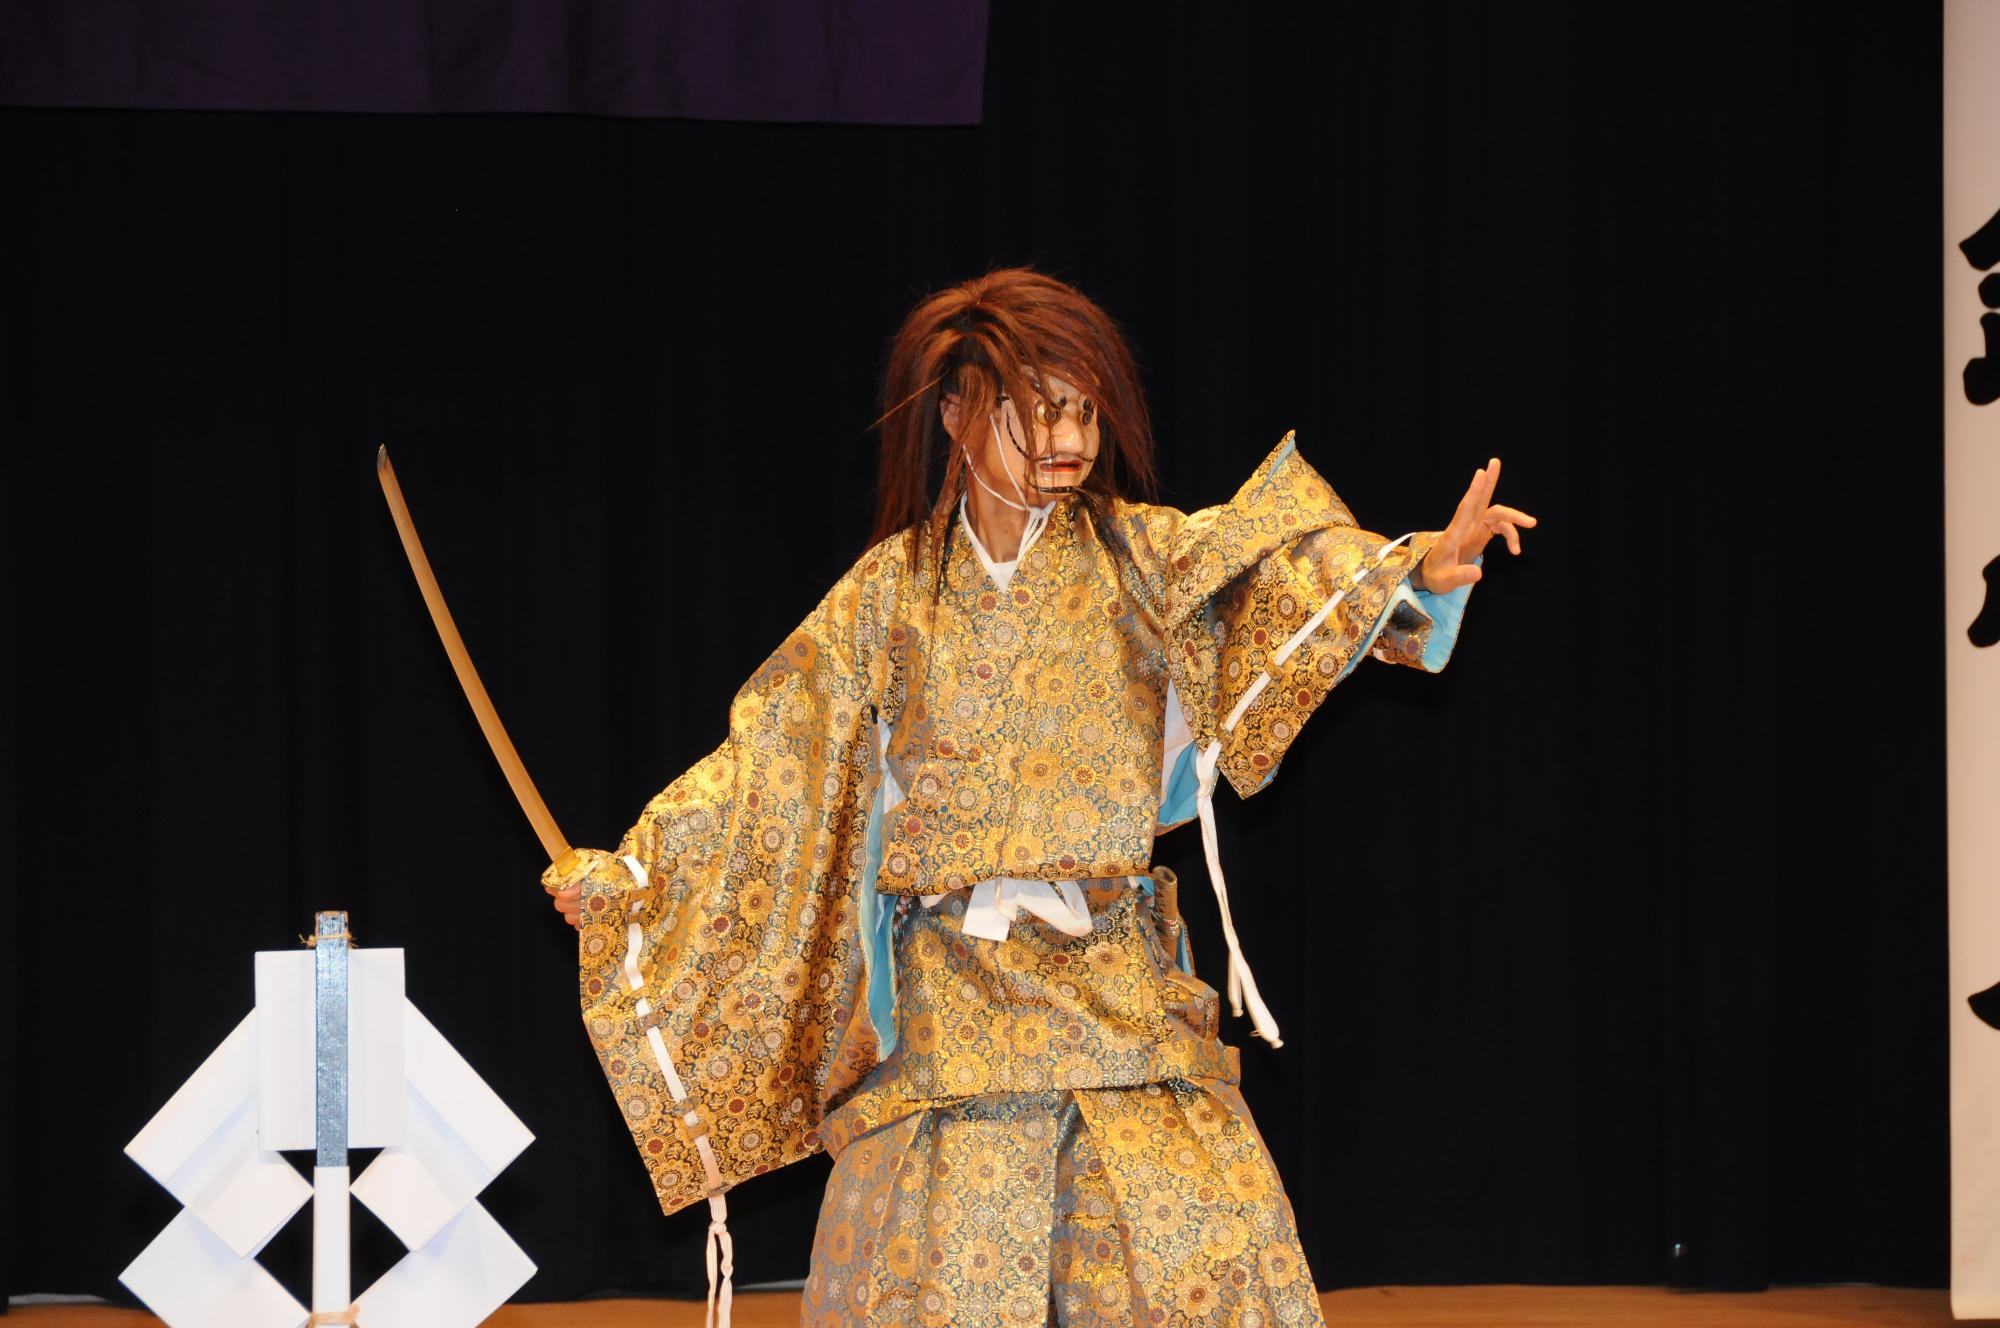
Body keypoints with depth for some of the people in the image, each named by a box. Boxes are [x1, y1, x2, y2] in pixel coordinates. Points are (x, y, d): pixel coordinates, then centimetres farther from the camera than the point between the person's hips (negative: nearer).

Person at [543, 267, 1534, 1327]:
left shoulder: (1134, 557, 1)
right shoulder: (890, 594, 4)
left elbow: (1276, 569, -16)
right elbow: (770, 763, 9)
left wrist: (1417, 571, -35)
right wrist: (624, 873, 7)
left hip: (1116, 989, 0)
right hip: (949, 994, 0)